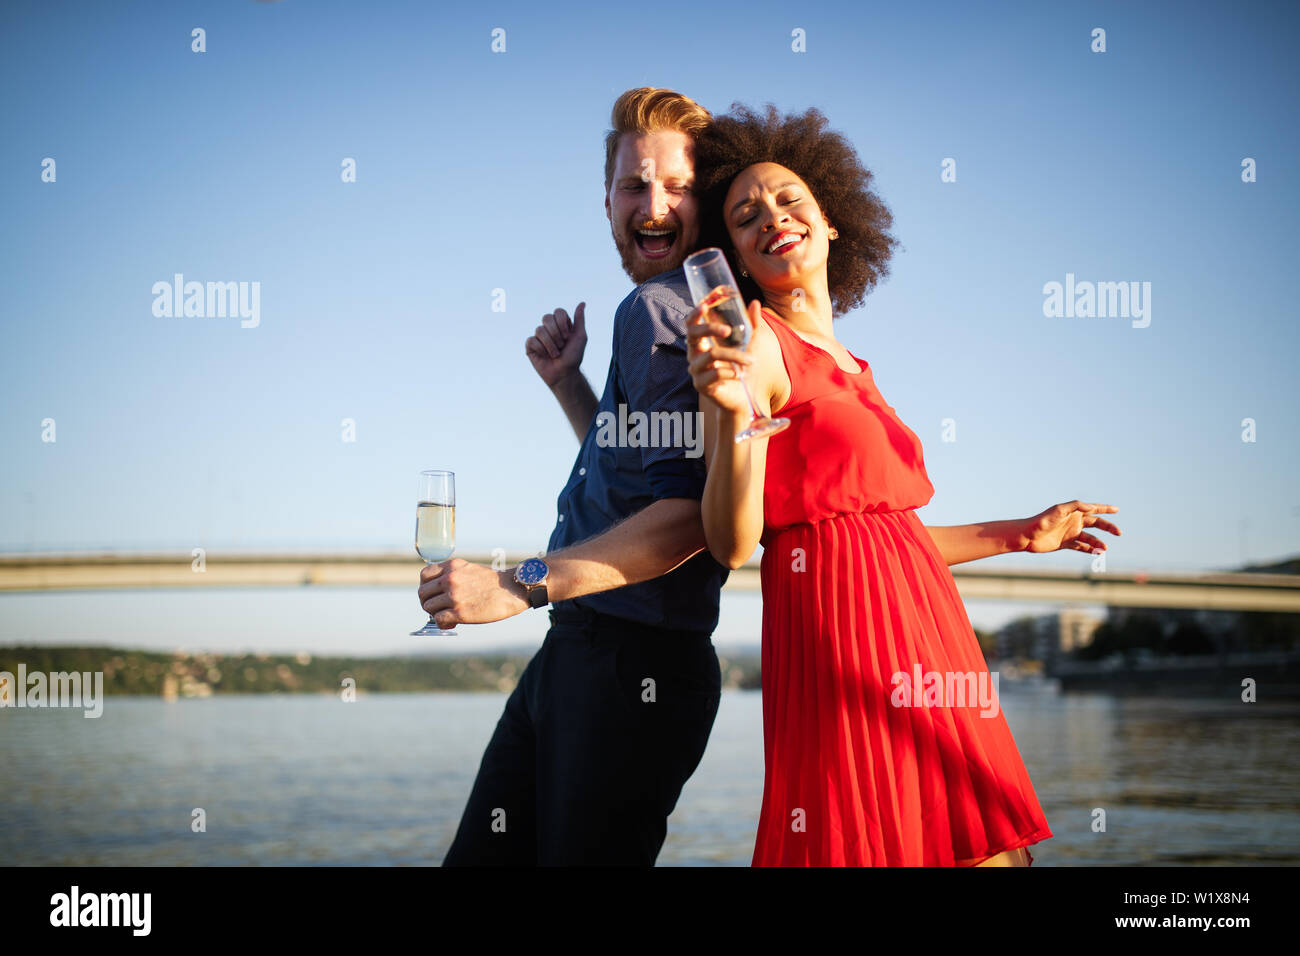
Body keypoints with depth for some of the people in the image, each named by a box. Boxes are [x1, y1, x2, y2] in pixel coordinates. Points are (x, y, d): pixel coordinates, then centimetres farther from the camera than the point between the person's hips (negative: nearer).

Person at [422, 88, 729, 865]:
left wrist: (521, 587, -24)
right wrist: (568, 384, 18)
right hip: (575, 653, 10)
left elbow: (689, 514, -25)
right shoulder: (676, 310, 18)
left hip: (632, 664, -10)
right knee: (480, 857, 15)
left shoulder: (660, 309, -14)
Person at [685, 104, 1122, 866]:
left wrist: (1022, 533, 31)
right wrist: (733, 416, -29)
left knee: (991, 847, 5)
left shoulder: (849, 366, 19)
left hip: (923, 628, 8)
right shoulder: (752, 347, -5)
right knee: (872, 844, -9)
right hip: (844, 631, -8)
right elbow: (733, 544, -13)